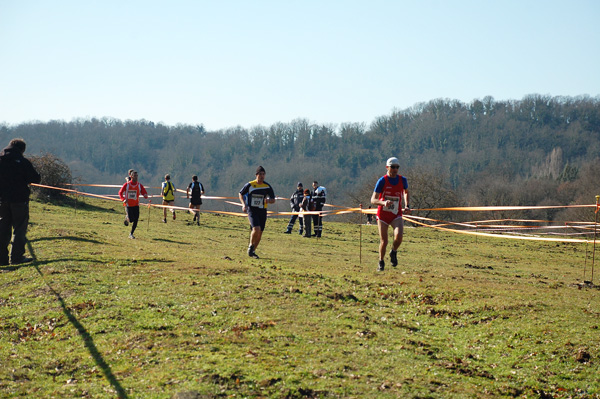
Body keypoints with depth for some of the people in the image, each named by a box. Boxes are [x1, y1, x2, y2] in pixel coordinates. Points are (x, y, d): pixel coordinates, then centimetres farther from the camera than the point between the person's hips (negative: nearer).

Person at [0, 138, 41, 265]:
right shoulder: (22, 162, -10)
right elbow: (36, 178, -8)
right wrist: (27, 179, 12)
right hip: (19, 199, -5)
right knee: (19, 228, 3)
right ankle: (17, 257, 0)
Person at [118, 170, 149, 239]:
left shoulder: (139, 185, 1)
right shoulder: (126, 185, -4)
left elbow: (144, 192, 1)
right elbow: (120, 193, 3)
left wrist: (145, 195, -24)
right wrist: (123, 199, -13)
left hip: (136, 205, 3)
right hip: (129, 205, -3)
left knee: (136, 220, -4)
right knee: (131, 220, -9)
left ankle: (131, 234, 12)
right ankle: (127, 217, 28)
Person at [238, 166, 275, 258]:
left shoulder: (267, 186, 2)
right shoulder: (250, 185, -4)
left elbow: (273, 200, 8)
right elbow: (241, 194, 11)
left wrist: (268, 200, -15)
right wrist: (243, 204, -3)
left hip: (262, 211, 3)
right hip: (252, 210, -3)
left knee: (260, 233, 4)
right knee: (256, 229, -22)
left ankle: (252, 251, 22)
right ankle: (251, 246, 2)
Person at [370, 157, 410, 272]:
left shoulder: (402, 180, -1)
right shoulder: (382, 181, -11)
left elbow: (406, 192, 23)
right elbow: (373, 200, -14)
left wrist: (407, 206, 9)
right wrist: (384, 202, -34)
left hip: (396, 215, 2)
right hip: (383, 215, -2)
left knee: (399, 236, -22)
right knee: (384, 241, -1)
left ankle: (393, 252, 10)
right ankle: (381, 262, 25)